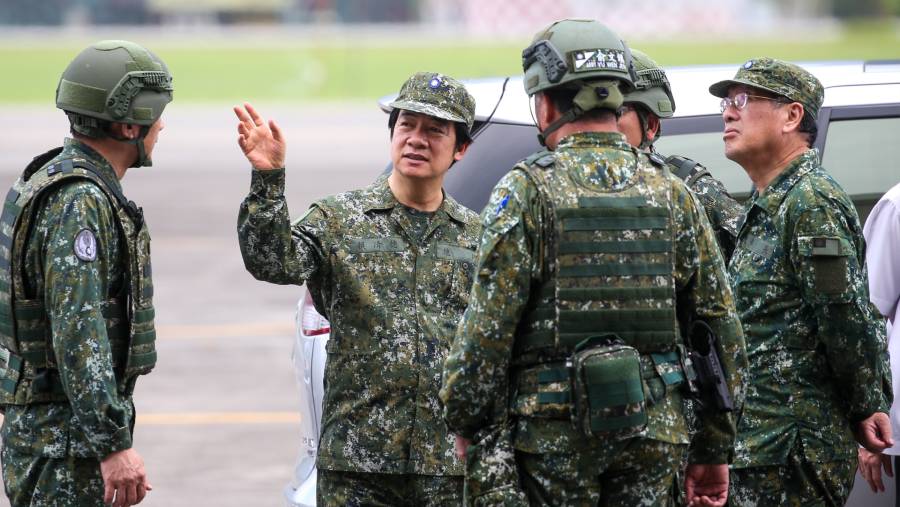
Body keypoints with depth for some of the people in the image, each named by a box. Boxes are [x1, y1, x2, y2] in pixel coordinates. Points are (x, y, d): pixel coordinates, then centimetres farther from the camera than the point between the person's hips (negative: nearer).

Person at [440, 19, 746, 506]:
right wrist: (713, 450, 14)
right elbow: (722, 330, 8)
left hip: (557, 429, -4)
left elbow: (489, 325, -10)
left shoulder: (527, 191, -6)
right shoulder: (673, 193, 8)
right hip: (654, 428, 4)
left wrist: (464, 422, 1)